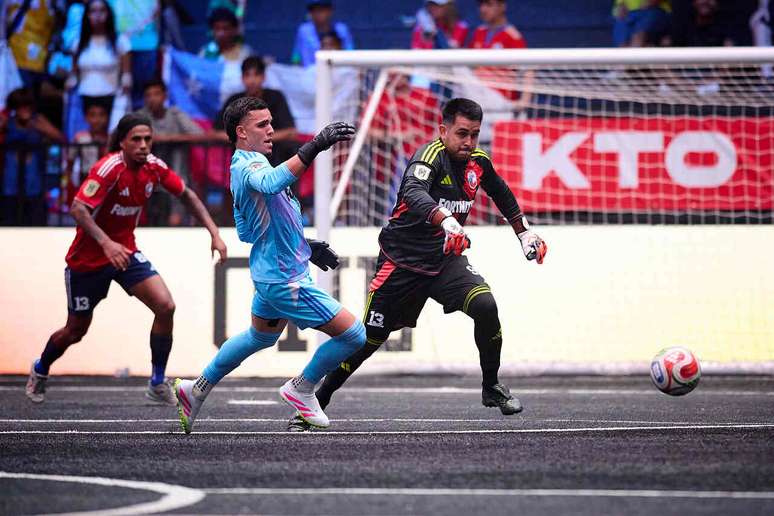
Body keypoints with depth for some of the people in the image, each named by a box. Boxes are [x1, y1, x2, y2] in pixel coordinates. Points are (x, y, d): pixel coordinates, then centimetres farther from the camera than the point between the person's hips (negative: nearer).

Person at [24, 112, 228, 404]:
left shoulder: (154, 167, -8)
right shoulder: (110, 168, -26)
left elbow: (186, 195, 8)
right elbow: (78, 208, -34)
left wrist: (214, 233, 0)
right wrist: (106, 243, -46)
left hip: (125, 253, 5)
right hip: (87, 258, -5)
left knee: (165, 306, -17)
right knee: (76, 331, 9)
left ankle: (157, 385, -4)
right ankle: (40, 371, 40)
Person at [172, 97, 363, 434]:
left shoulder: (242, 166, 11)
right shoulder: (248, 164, -21)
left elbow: (245, 232, 19)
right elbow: (271, 183, -47)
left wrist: (302, 245, 20)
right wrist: (314, 147, -57)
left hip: (269, 274, 11)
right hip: (284, 279, -11)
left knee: (260, 337, 32)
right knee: (353, 335, -7)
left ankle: (196, 390, 40)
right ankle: (301, 390, 12)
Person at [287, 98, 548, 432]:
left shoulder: (478, 162, 1)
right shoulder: (431, 156, -20)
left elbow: (502, 194, 24)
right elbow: (413, 193, -42)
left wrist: (525, 234, 28)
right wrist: (447, 222, -59)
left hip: (445, 260, 4)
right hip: (402, 261, -4)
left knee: (485, 306, -22)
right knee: (368, 340, 0)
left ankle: (491, 387, -2)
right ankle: (316, 403, 17)